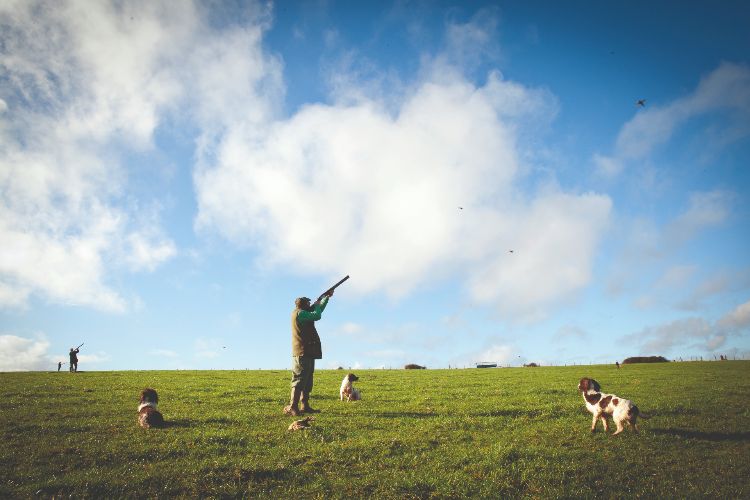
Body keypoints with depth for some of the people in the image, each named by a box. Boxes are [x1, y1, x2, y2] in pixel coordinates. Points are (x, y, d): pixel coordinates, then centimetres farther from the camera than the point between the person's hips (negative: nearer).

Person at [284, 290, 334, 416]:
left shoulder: (302, 313, 19)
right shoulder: (299, 313, -11)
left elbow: (317, 310, 31)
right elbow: (316, 315, -21)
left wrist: (326, 297, 29)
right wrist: (317, 305, -1)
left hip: (307, 352, 11)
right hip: (303, 352, -11)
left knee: (307, 381, 13)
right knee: (300, 380, -13)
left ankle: (305, 406, 17)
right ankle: (292, 407, -14)